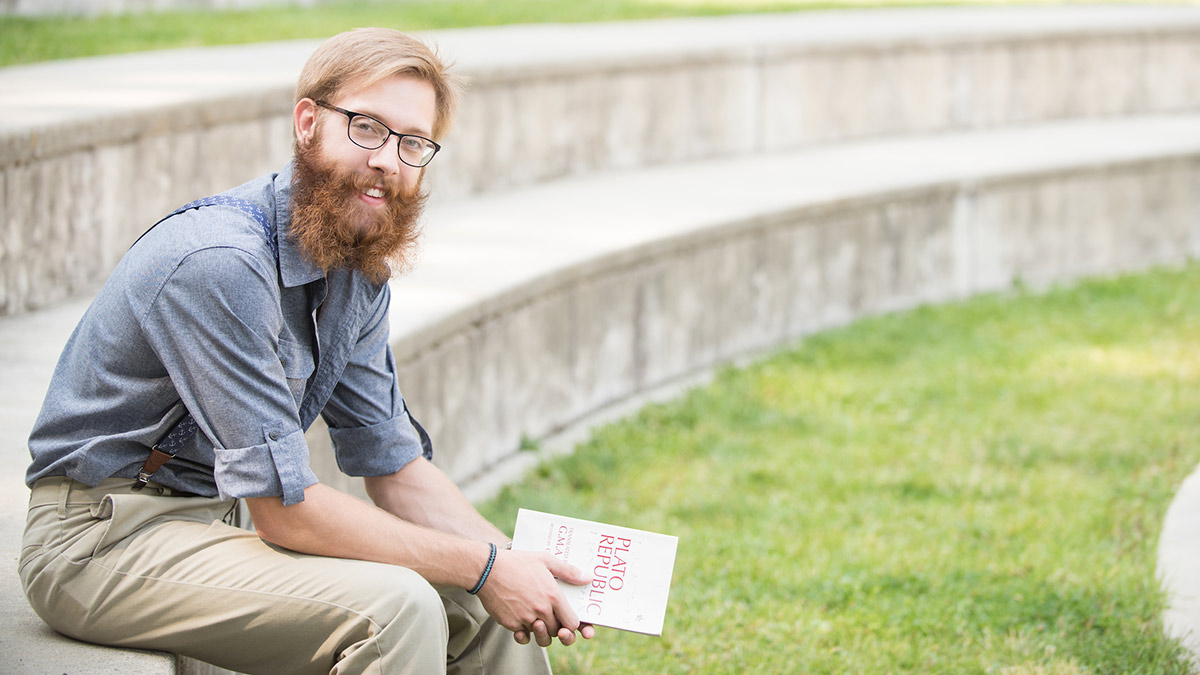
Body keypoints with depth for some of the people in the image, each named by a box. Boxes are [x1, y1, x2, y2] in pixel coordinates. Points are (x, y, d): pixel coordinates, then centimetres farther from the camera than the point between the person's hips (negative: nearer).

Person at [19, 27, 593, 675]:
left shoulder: (358, 268, 4)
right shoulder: (219, 262, -25)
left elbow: (394, 466, 9)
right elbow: (284, 509, -25)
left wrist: (513, 563, -9)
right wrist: (484, 569, -19)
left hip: (215, 521, 9)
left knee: (488, 613, 0)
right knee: (394, 607, -26)